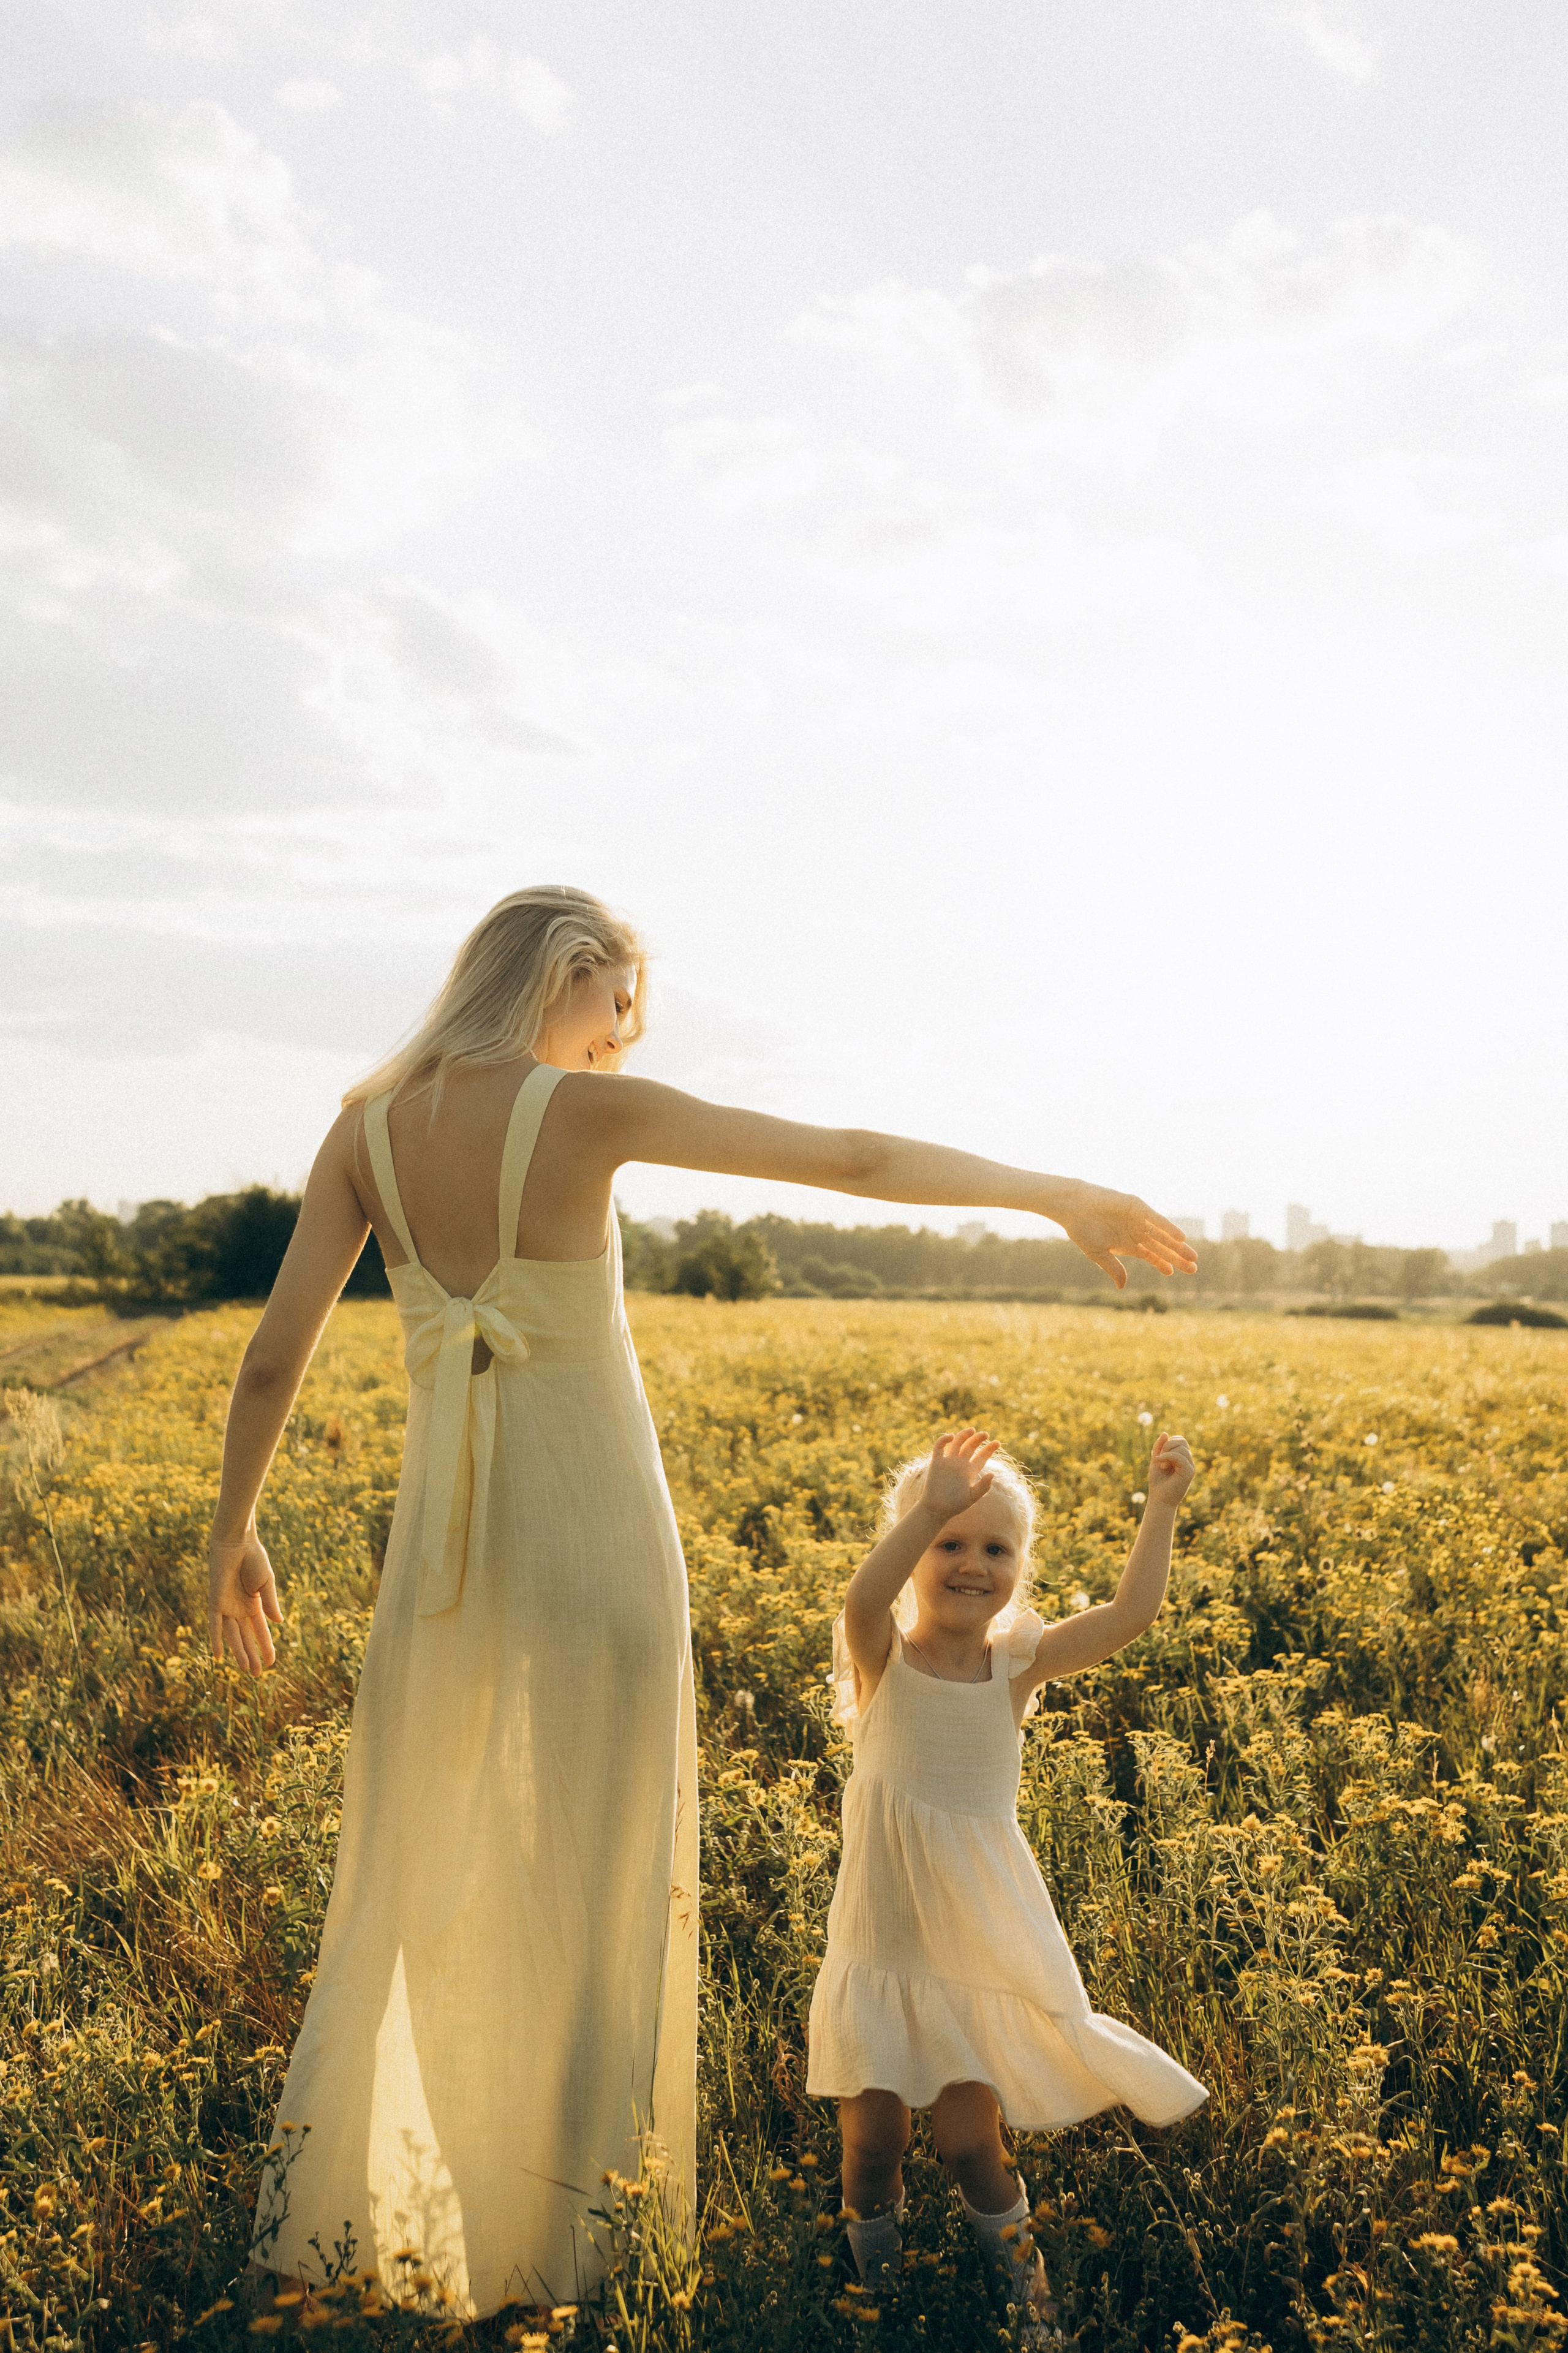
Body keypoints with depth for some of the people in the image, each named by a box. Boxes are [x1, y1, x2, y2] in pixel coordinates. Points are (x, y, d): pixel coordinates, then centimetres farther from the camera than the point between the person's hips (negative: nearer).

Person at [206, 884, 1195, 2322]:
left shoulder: (365, 1130, 1)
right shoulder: (593, 1113, -12)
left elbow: (275, 1356, -1)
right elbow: (857, 1159, -12)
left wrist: (233, 1529, 12)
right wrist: (1057, 1193, -3)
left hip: (450, 1531, 5)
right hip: (595, 1522, -4)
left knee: (420, 1873, 17)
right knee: (587, 1880, 8)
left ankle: (328, 2216, 21)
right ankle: (556, 2245, 18)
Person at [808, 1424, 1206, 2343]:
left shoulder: (1017, 1665, -3)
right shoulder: (883, 1661, -8)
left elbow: (1132, 1613, -13)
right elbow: (863, 1600, -32)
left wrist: (1163, 1506, -15)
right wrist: (928, 1509, -44)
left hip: (981, 1945, 0)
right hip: (880, 1941, 0)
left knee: (968, 2137, -1)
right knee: (873, 2137, 4)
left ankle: (1013, 2255, 30)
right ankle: (873, 2272, 35)